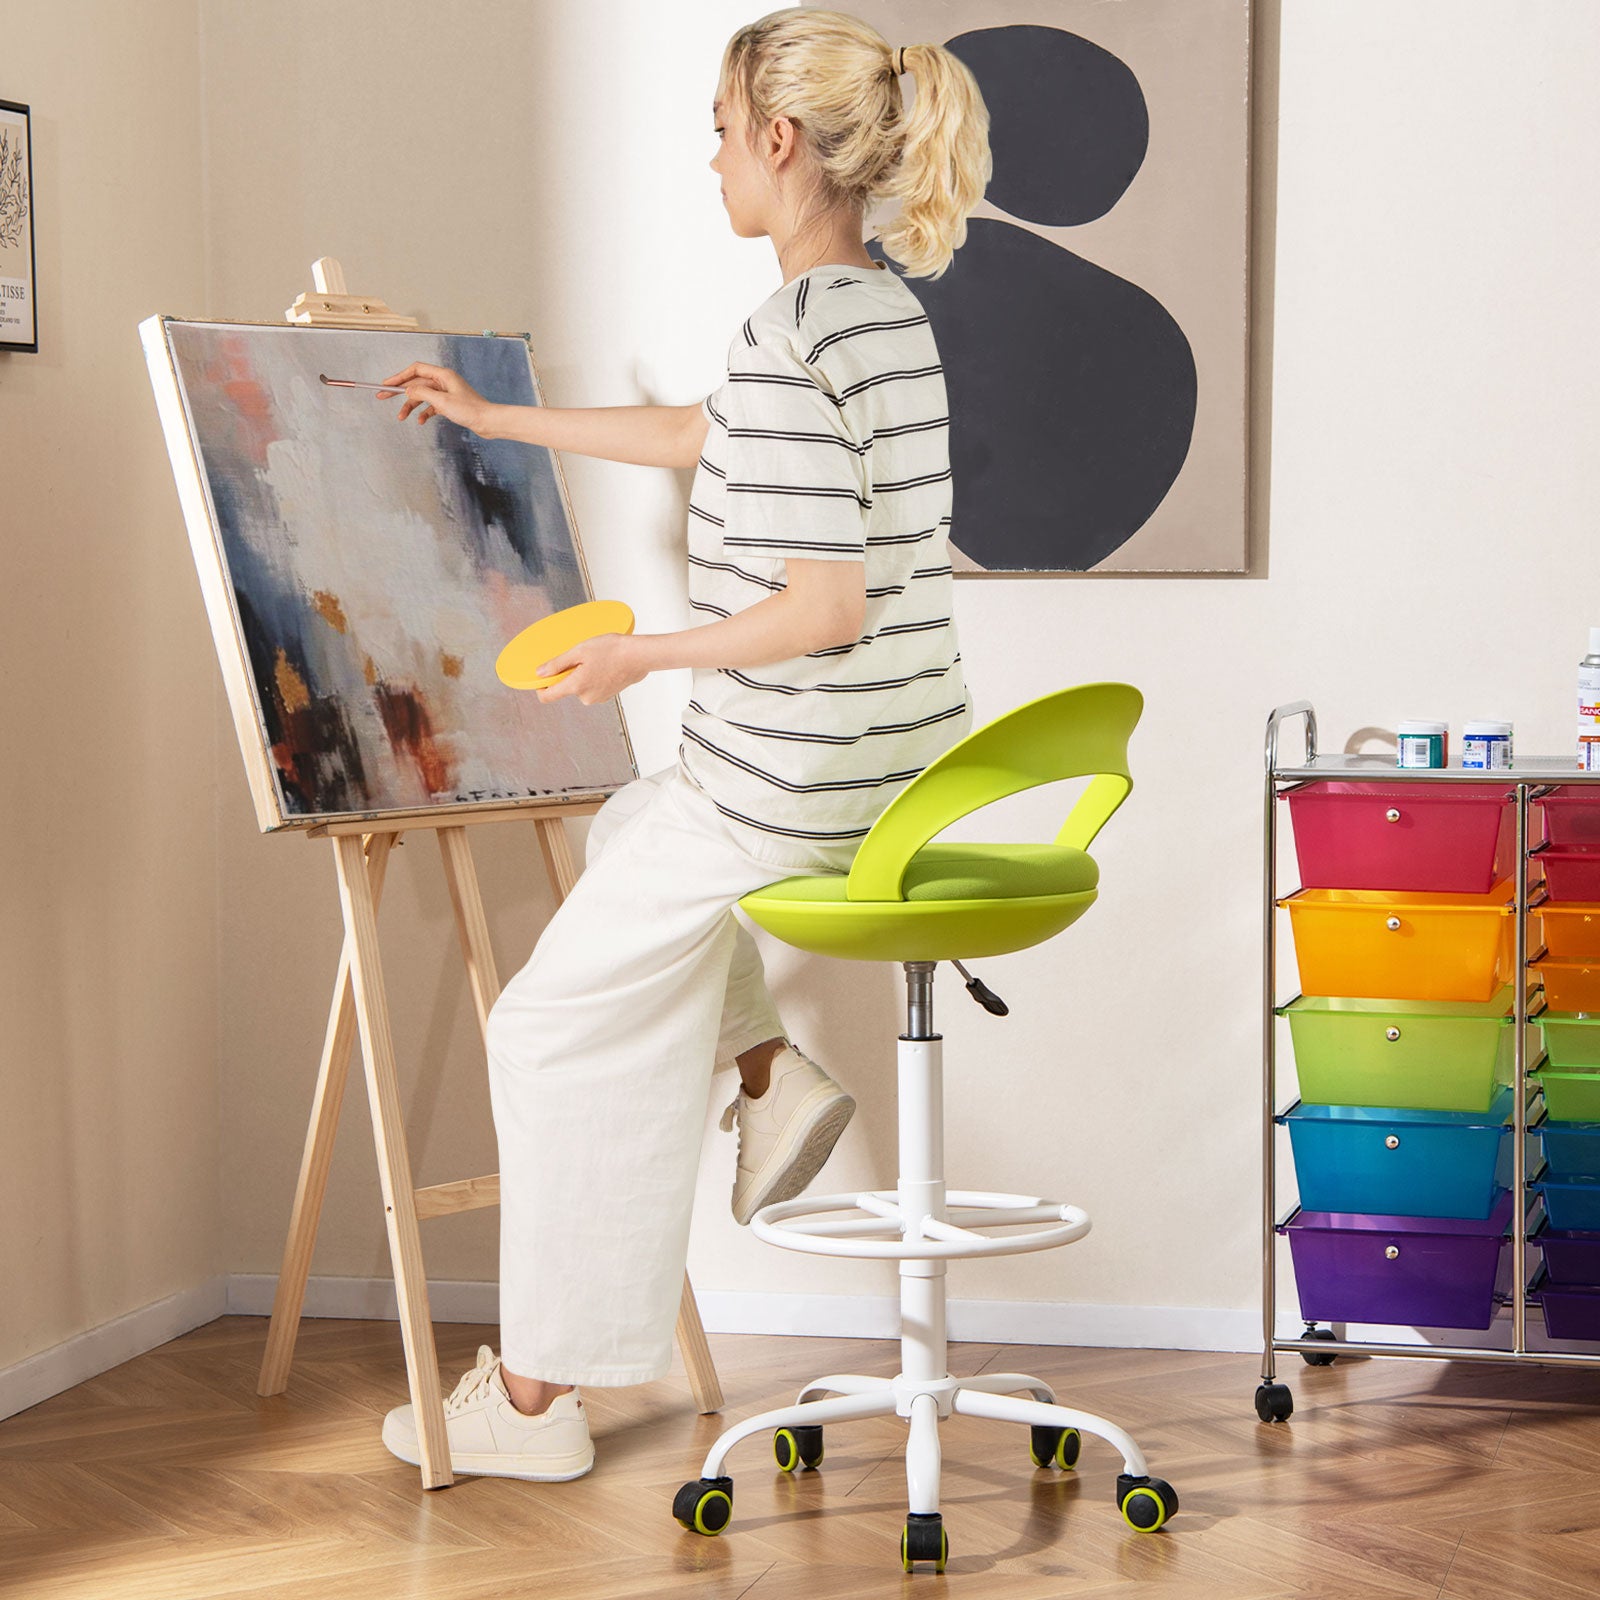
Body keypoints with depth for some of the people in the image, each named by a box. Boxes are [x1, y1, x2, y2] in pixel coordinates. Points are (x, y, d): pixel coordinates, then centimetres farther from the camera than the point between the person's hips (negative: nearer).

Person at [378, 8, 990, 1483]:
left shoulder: (788, 338, -23)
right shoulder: (890, 311, 7)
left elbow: (829, 606, -28)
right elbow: (712, 441, 24)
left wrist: (643, 654, -13)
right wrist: (500, 420, 31)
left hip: (786, 780, -9)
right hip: (906, 765, 9)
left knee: (570, 1028, 8)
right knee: (626, 832, 35)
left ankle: (537, 1399, 17)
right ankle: (772, 1073, 18)